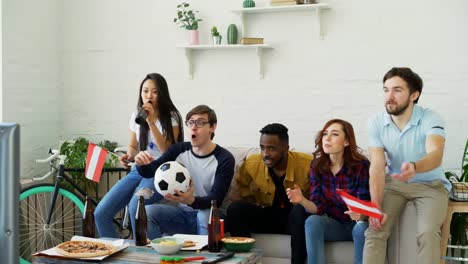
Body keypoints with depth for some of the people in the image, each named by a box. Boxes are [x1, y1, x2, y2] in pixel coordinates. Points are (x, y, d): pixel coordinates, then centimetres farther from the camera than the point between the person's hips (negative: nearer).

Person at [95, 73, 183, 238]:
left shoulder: (171, 117, -5)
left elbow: (168, 150, -15)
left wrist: (151, 122, -20)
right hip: (138, 170, 6)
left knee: (135, 206, -35)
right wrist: (128, 156, -3)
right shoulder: (136, 116, 9)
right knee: (100, 213, -12)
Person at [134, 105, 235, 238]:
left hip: (207, 214, -3)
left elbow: (216, 199, -18)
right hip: (182, 213, 3)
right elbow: (149, 172, 1)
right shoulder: (179, 150, 1)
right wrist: (142, 164, -25)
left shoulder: (225, 159, -12)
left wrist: (192, 200, -40)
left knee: (206, 215, -35)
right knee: (147, 211, -20)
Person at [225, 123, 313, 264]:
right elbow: (241, 183, 14)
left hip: (298, 220, -3)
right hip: (268, 215, 3)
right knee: (235, 209, -21)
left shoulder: (307, 164, -21)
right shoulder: (252, 163, -10)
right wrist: (251, 202, -1)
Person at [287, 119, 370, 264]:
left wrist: (360, 215, -40)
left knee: (361, 228, -35)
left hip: (357, 224, -2)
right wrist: (302, 200, -30)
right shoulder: (317, 165, -6)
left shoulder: (361, 165, -16)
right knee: (312, 221, -27)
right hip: (334, 224, 3)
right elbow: (318, 207, -8)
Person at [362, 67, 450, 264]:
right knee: (375, 229, -19)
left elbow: (435, 156, -38)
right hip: (395, 182, 3)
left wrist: (414, 167, -61)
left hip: (430, 184, -2)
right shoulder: (376, 123, -11)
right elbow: (377, 167, -16)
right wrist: (376, 208, -28)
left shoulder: (430, 119, -20)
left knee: (428, 233, -27)